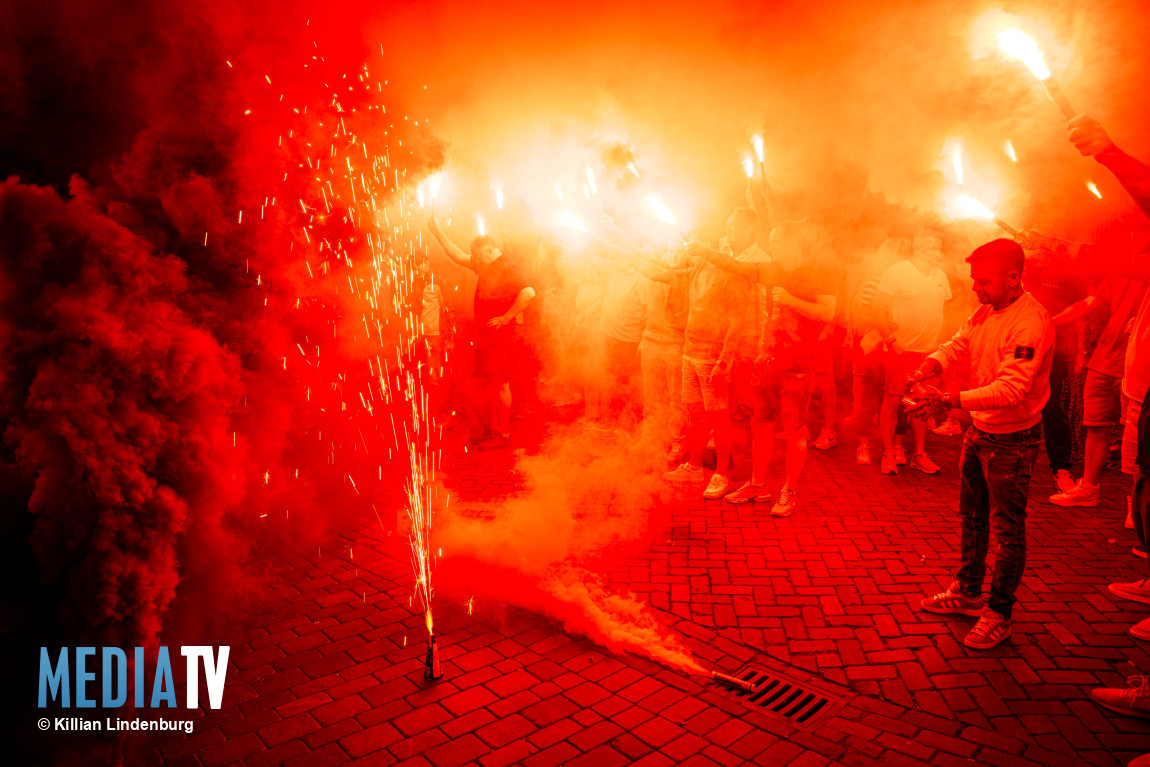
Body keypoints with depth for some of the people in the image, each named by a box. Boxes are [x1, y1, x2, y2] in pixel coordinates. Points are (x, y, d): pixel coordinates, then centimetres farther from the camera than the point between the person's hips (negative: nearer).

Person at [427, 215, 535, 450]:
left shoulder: (507, 269, -17)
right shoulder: (486, 266, 11)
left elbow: (528, 292, -32)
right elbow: (458, 256, 20)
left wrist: (506, 317, -24)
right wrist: (437, 232, 15)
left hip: (497, 334, -10)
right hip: (483, 334, 10)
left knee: (500, 384, -2)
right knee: (487, 383, 15)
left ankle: (503, 434, 7)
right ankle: (494, 428, 26)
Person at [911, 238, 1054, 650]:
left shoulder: (1031, 322, -24)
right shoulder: (985, 312, 3)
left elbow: (1012, 389, -31)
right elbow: (957, 344, 1)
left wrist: (949, 399, -39)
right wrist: (931, 365, -22)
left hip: (1012, 441, -8)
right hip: (979, 432, 9)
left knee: (1008, 530, 5)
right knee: (972, 518, 20)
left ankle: (999, 615, 19)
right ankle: (967, 593, 37)